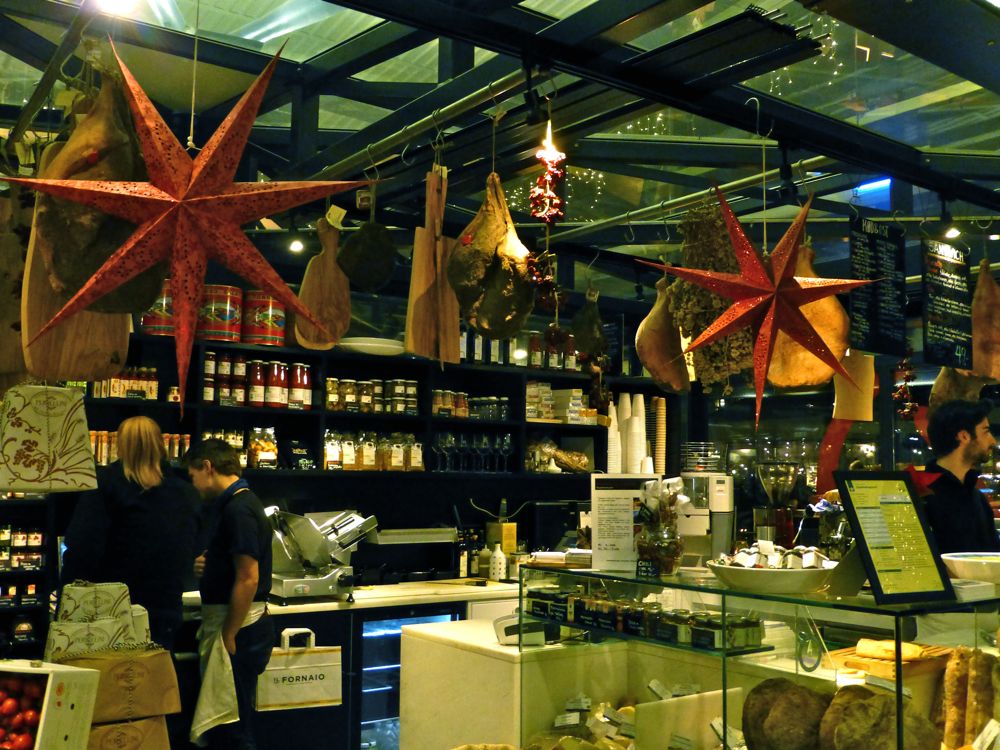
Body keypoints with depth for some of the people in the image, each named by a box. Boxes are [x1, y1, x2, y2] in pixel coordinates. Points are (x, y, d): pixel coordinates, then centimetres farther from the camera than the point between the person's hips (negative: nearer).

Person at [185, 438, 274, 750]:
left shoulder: (238, 509, -18)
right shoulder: (236, 503, 13)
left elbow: (247, 579, -22)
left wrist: (228, 637, -19)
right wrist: (207, 566, 5)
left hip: (238, 628, -10)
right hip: (233, 624, 10)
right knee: (218, 724, 18)